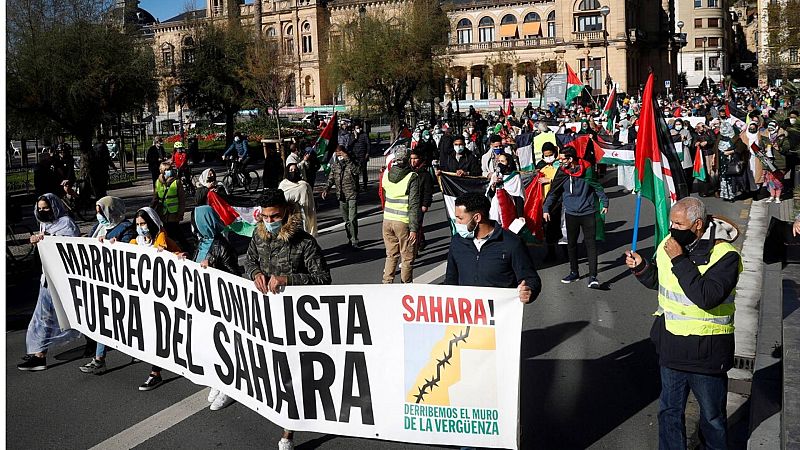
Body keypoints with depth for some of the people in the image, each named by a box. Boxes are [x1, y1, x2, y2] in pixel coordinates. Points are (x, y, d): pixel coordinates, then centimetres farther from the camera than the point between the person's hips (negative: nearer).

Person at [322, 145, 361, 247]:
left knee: (352, 219, -13)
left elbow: (356, 171, -28)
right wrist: (326, 189, -2)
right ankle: (350, 239, 23)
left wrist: (347, 159, -28)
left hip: (352, 195, -5)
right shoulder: (334, 165, 8)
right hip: (341, 196, 5)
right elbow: (331, 179, 13)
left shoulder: (351, 163, -7)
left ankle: (354, 241, -7)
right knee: (346, 220, 12)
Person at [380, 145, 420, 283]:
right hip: (404, 222, -5)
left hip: (387, 220, 5)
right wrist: (413, 229, -14)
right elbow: (414, 206, -15)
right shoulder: (412, 177, -13)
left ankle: (387, 283, 18)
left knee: (391, 255, 17)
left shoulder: (386, 175, 2)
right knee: (407, 258, 8)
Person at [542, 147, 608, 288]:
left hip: (588, 212, -3)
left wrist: (605, 202, 6)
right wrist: (546, 208, 0)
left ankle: (593, 277, -8)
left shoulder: (587, 170, -7)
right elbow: (554, 192, 7)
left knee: (590, 243, -7)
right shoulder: (562, 173, 0)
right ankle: (574, 273, 26)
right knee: (571, 244, 11)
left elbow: (597, 186, 5)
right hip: (571, 214, 3)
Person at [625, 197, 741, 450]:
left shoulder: (725, 255, -19)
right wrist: (641, 267, -2)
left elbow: (706, 298, -32)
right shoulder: (669, 243, 1)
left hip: (706, 352, -6)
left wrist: (679, 260, -30)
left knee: (712, 416, 14)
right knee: (669, 410, 18)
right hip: (672, 345, 6)